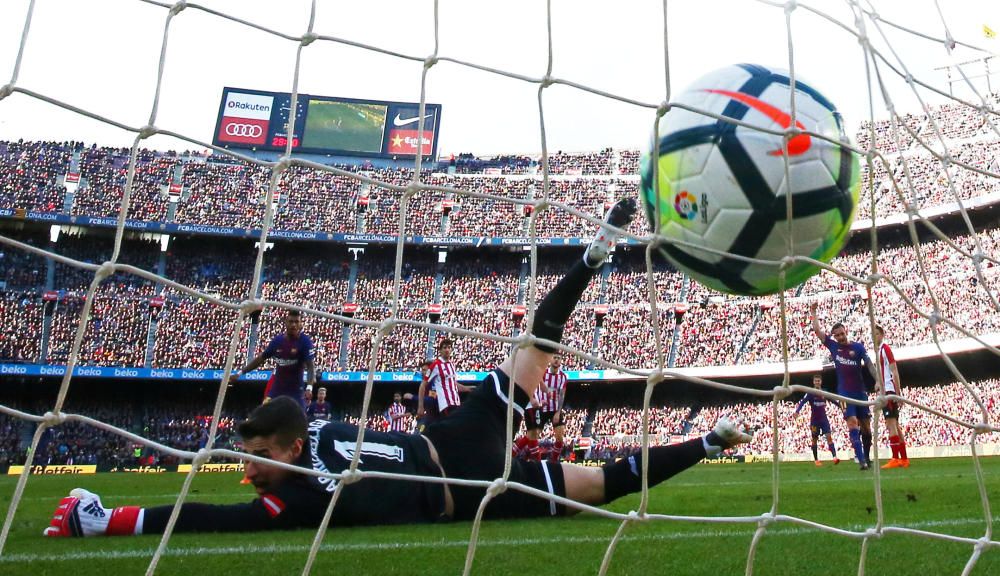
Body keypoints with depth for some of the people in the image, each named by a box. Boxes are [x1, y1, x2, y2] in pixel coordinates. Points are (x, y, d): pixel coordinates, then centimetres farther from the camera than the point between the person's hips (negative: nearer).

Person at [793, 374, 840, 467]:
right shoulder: (810, 393, -10)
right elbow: (802, 402, -21)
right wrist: (797, 411, -36)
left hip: (824, 418, 2)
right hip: (814, 420, -2)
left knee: (829, 436, -13)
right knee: (814, 439, 6)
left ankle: (835, 457, -20)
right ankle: (816, 460, 16)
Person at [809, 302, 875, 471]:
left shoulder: (858, 347, 1)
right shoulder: (833, 346, 4)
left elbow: (869, 364, -4)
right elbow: (817, 330, 0)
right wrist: (813, 313, -2)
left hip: (860, 392, 1)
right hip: (844, 393, -1)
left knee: (866, 426, 9)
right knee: (852, 424, -14)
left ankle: (866, 457, 23)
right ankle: (861, 460, -16)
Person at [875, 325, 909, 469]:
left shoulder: (885, 348, -9)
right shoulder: (878, 350, 17)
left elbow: (894, 372, -14)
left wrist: (898, 393, -18)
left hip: (889, 391, -10)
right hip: (885, 391, 10)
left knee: (891, 423, -12)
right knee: (894, 424, 11)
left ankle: (895, 459, -14)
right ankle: (904, 459, 16)